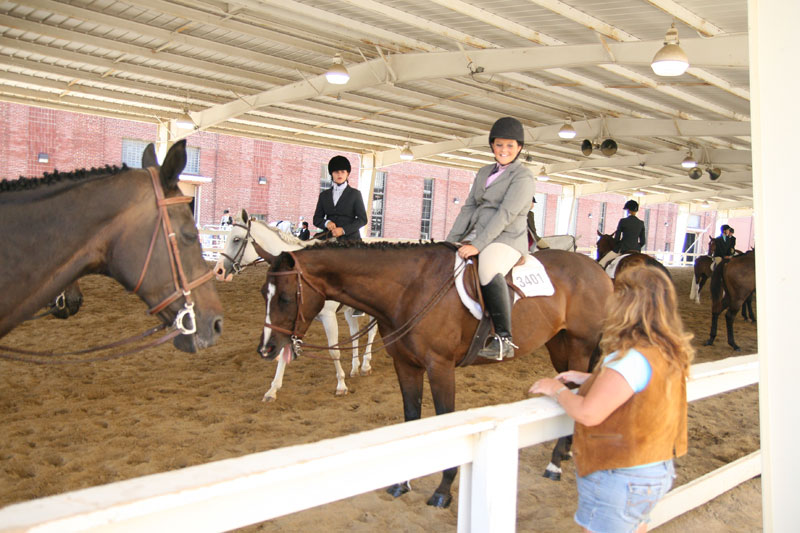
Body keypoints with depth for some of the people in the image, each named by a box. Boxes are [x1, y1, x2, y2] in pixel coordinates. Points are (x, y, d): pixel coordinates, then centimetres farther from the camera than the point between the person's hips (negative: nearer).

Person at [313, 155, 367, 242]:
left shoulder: (355, 194, 7)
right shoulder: (324, 195, 15)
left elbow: (362, 219, 1)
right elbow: (317, 219, 14)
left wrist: (343, 230, -11)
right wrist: (327, 223, -8)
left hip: (350, 239, -2)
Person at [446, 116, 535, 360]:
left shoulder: (523, 176, -6)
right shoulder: (484, 172, 18)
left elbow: (505, 215, -16)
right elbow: (469, 208, 15)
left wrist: (477, 245, -23)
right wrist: (450, 242, 4)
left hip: (506, 240, -8)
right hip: (477, 237, 8)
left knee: (489, 270, -38)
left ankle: (504, 340, -31)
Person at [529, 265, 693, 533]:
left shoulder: (633, 358, -27)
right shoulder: (669, 354, 1)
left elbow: (589, 413, -27)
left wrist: (557, 390, -10)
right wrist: (587, 378, 10)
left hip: (619, 479, -9)